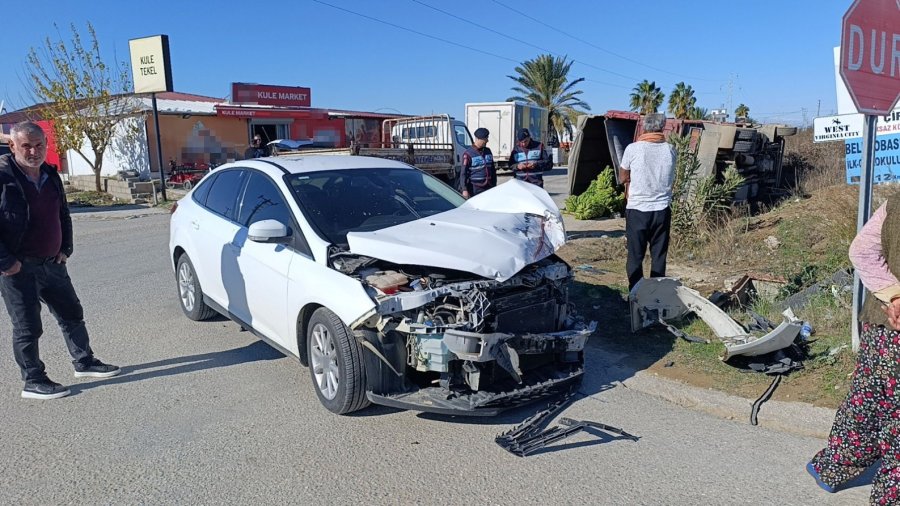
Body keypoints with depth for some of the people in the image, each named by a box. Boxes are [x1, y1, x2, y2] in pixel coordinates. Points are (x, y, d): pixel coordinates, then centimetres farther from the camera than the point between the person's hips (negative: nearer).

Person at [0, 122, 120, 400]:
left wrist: (65, 248, 11)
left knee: (72, 313, 16)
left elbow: (63, 215, 19)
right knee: (27, 327, 3)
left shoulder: (50, 176, 7)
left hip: (52, 263, 7)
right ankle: (33, 382, 17)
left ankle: (84, 362, 32)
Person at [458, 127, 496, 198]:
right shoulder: (468, 154, -9)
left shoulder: (488, 151, 12)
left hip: (488, 187, 6)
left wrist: (494, 185, 17)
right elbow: (463, 173, -11)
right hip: (475, 189, -6)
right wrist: (464, 189, -17)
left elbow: (493, 170, 19)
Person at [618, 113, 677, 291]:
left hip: (637, 210, -2)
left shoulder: (633, 149, -8)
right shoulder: (670, 150, 1)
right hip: (662, 210, 2)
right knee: (659, 256, 9)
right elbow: (671, 180, 14)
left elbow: (622, 178, 4)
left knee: (635, 256, 6)